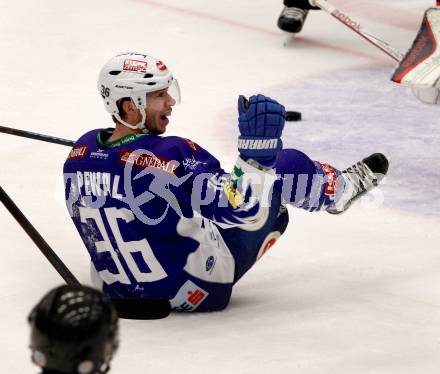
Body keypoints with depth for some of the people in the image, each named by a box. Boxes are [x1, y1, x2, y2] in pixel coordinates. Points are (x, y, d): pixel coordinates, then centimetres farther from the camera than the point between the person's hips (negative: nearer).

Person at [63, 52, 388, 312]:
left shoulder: (81, 151, -7)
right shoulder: (169, 155, -29)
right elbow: (242, 208, -32)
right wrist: (258, 145, -27)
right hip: (197, 288, -7)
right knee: (285, 166, 6)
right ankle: (343, 186, 37)